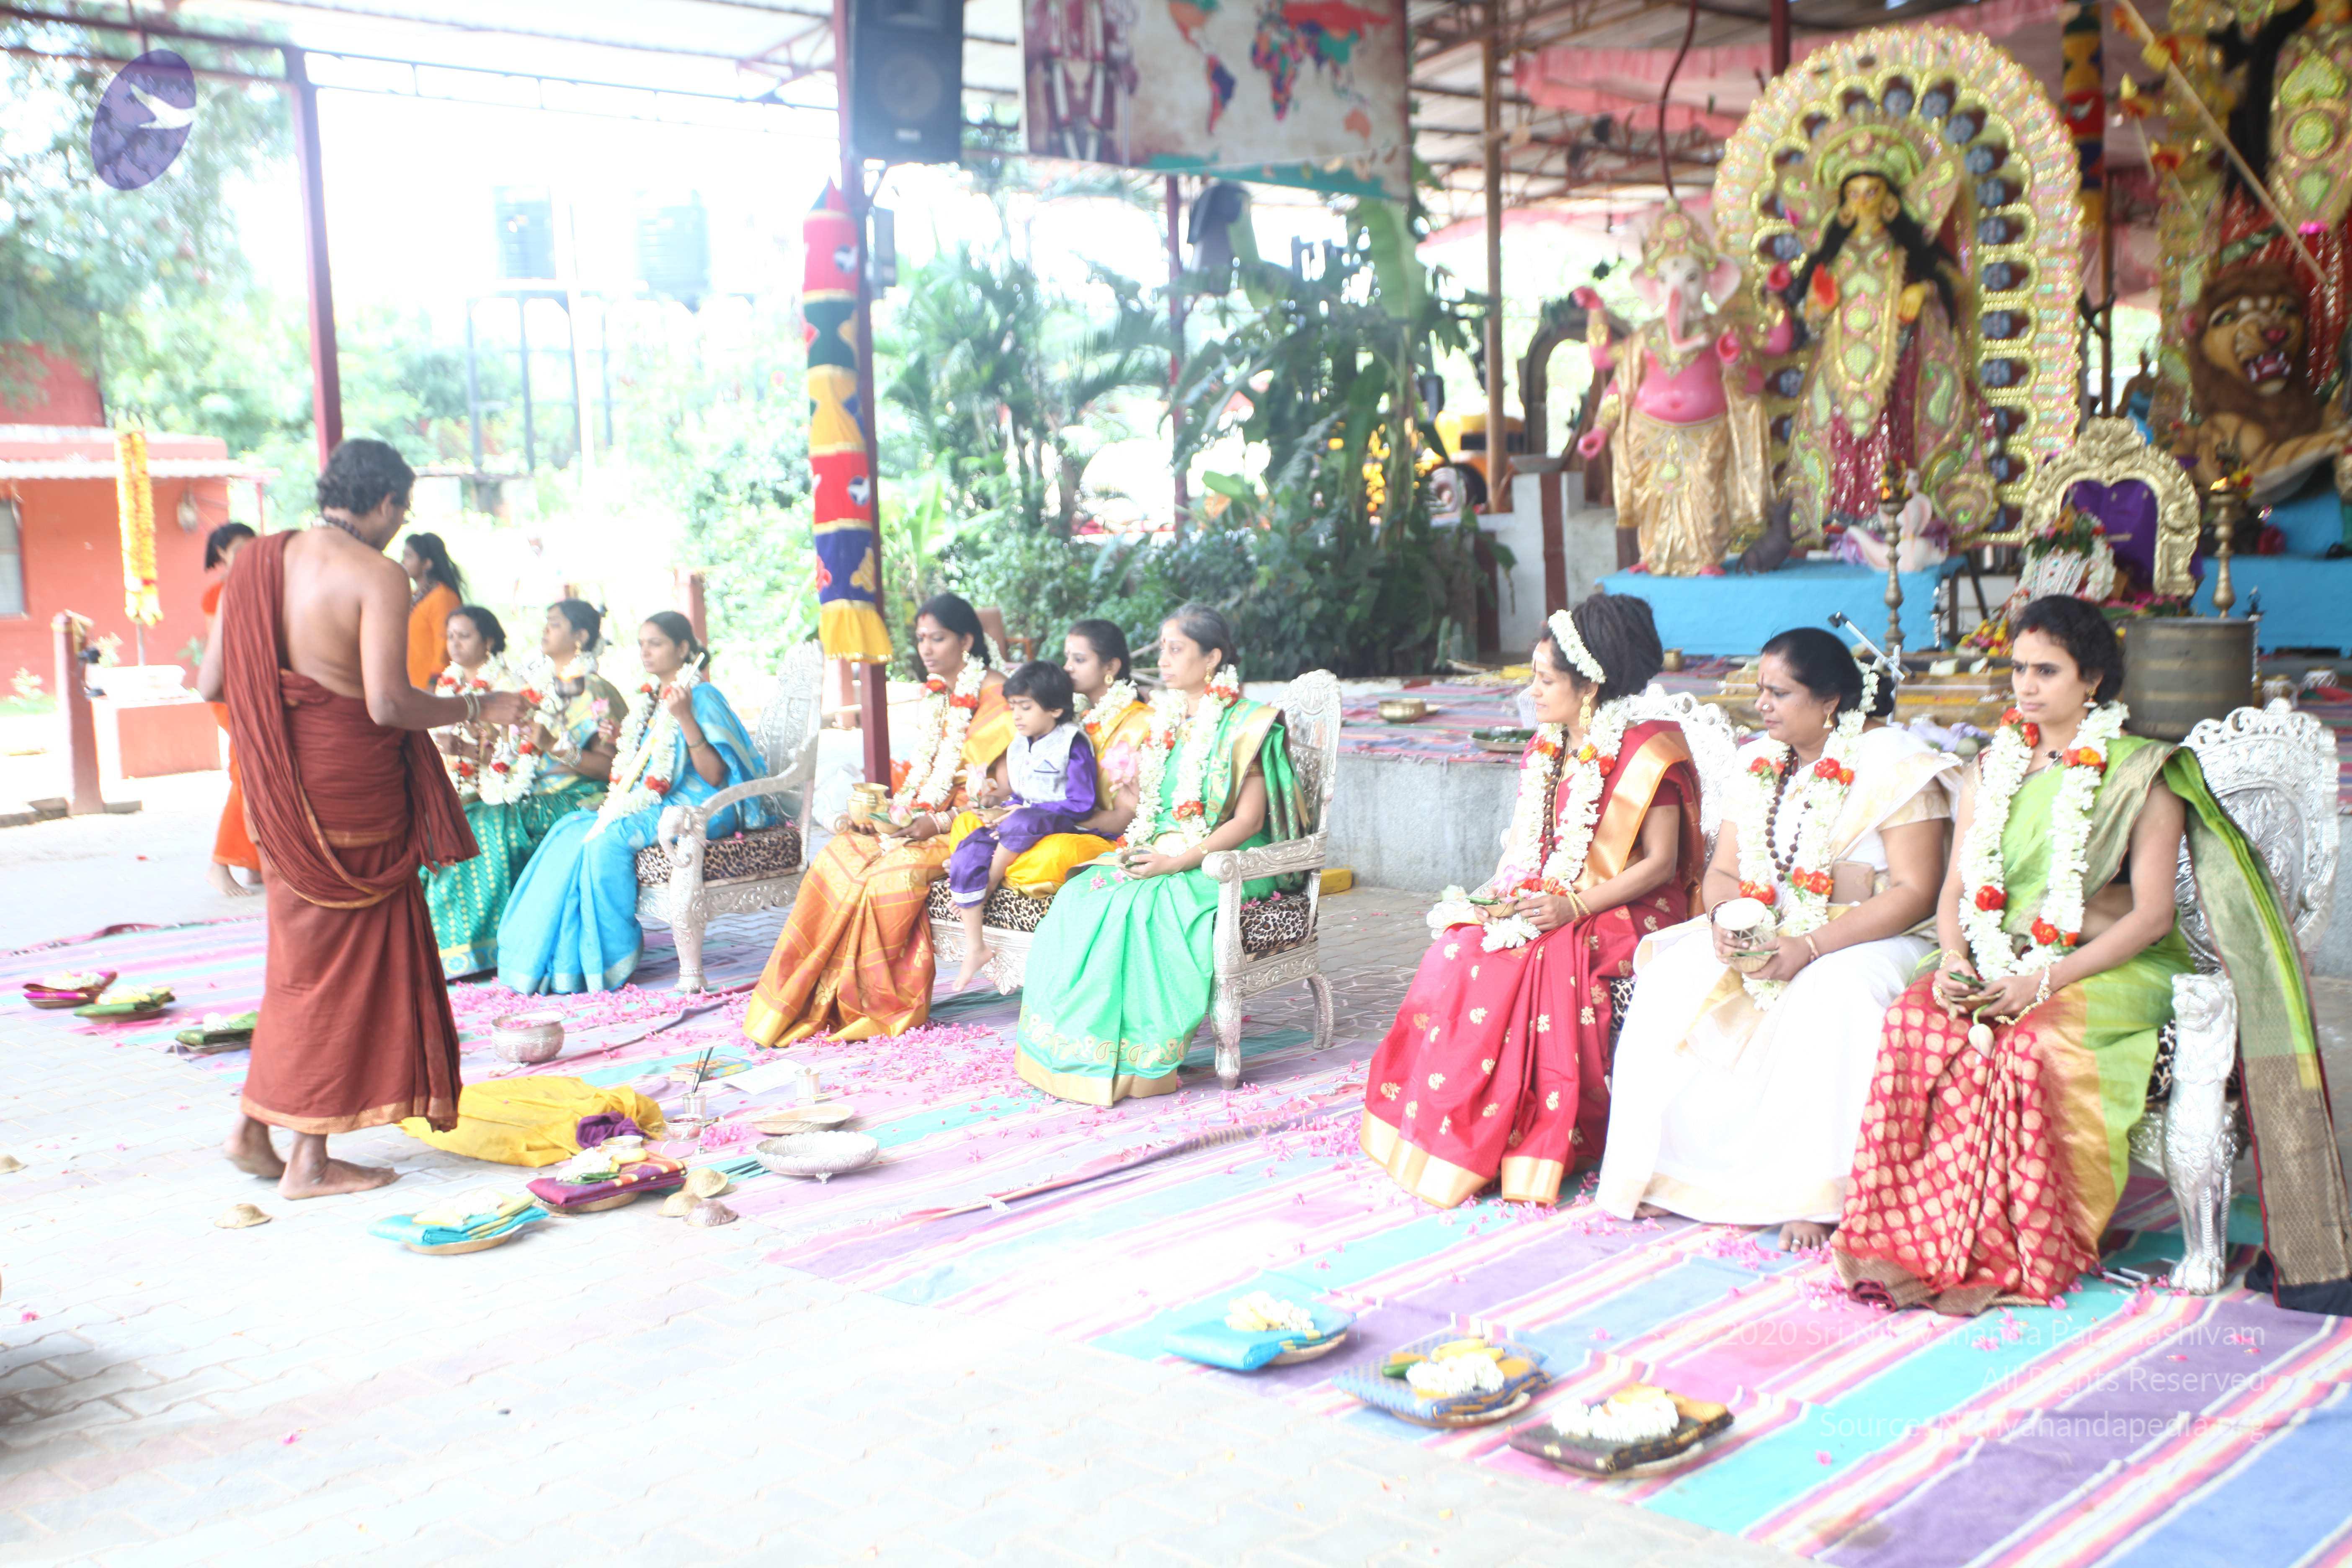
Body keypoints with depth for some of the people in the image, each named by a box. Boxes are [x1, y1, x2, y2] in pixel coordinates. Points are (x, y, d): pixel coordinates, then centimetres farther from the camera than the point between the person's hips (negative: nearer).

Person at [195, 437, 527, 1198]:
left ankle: (253, 1123, 24)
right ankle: (309, 1160, 9)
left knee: (304, 957, 21)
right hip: (351, 792, -7)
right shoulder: (376, 577, -14)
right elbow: (388, 704, -23)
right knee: (344, 962, 4)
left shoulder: (258, 563, 6)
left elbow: (210, 683, 5)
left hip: (279, 788, 7)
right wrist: (478, 707, -8)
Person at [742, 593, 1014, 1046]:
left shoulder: (995, 693, -6)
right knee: (836, 857, -18)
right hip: (919, 818, 7)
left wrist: (939, 823, -20)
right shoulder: (935, 693, 19)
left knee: (895, 872, -33)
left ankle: (880, 1004, -17)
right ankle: (829, 1002, -19)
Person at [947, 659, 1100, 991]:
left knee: (1021, 824, -41)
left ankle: (990, 884, -13)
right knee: (966, 854, -18)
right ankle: (975, 948, -14)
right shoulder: (1019, 745, 15)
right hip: (1017, 816, 7)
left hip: (1059, 825, -7)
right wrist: (998, 804, -2)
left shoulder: (1073, 745, -9)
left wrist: (1022, 811, -17)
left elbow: (1081, 805, -16)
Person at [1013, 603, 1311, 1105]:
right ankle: (1070, 1048, -22)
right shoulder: (1167, 719, 15)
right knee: (1077, 898, -20)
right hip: (1158, 856, 7)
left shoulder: (1245, 724, -7)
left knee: (1137, 906, -33)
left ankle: (1135, 1059, -27)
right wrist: (1136, 846, 0)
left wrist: (1176, 862, -21)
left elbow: (1249, 821, -13)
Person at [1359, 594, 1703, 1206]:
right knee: (1458, 952, -18)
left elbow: (1661, 863, -14)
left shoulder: (1647, 753, -11)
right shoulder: (1547, 747, 12)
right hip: (1541, 904, 7)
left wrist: (1575, 907, -21)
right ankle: (1454, 1135, -14)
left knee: (1532, 962, -31)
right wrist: (1504, 889, -1)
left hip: (1620, 914, -7)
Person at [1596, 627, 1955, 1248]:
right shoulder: (1761, 764, 12)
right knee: (1673, 977, -18)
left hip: (1869, 941, -6)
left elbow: (1915, 893, -16)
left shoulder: (1894, 766, -9)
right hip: (1763, 934, 6)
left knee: (1833, 998, -38)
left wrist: (1811, 948, -26)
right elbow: (1721, 873, 14)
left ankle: (1813, 1196, -30)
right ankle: (1668, 1172, -16)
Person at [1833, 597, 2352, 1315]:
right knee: (1914, 1017, -28)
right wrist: (1954, 961, -9)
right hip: (1992, 970, 4)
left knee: (2037, 1041, -36)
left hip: (2107, 970, -4)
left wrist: (2046, 980, -20)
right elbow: (1956, 888, 14)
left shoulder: (2140, 775, -1)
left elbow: (2151, 915, -9)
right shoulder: (1990, 769, 15)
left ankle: (2030, 1255, -21)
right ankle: (1922, 1238, -24)